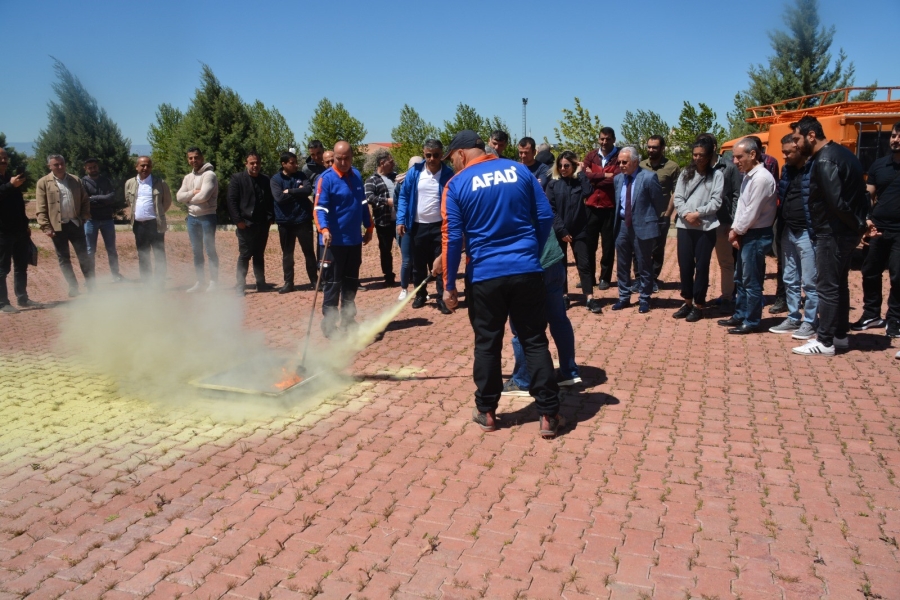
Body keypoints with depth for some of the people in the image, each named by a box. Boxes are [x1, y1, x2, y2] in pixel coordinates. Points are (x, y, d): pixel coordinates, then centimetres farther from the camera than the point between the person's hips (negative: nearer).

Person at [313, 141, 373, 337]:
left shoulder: (357, 176, 8)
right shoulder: (326, 178, -11)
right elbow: (319, 208, -19)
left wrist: (368, 227, 19)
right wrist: (324, 229, -35)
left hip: (354, 239, 6)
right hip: (334, 241, -6)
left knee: (351, 283, 14)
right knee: (333, 284, -1)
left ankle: (348, 321, 26)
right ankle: (329, 324, 8)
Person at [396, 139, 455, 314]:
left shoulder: (448, 174, -6)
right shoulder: (414, 172, -2)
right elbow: (404, 197, 3)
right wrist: (401, 220, -6)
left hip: (439, 227, -2)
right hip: (418, 226, 2)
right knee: (418, 265, 13)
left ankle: (443, 299, 8)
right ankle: (420, 295, 29)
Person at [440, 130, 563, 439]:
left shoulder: (457, 184, -2)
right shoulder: (520, 170, 6)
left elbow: (452, 238, -5)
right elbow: (545, 217, 5)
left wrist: (449, 285, 2)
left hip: (484, 276, -2)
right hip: (527, 271, 2)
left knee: (487, 344, 12)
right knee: (535, 342, 8)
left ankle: (486, 411, 22)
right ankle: (549, 414, 10)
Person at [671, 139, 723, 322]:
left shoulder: (716, 175, 3)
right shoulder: (685, 173, 11)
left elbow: (716, 202, -5)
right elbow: (677, 198, 4)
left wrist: (698, 213, -14)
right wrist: (686, 214, -12)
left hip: (706, 227, -3)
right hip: (684, 226, 3)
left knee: (701, 266, 1)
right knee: (685, 265, 6)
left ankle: (698, 305, 10)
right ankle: (687, 302, 19)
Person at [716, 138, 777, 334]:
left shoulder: (761, 178, -19)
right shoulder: (748, 176, 11)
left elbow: (752, 212, -19)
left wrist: (736, 231, -7)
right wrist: (735, 230, 0)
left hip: (757, 235, -9)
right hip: (746, 234, 9)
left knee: (751, 281, -1)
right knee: (740, 278, 17)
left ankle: (751, 322, 10)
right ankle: (740, 315, 29)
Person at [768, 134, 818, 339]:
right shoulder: (786, 170, 11)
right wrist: (780, 227, 9)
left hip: (807, 233, -8)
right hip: (788, 232, 8)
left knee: (809, 282, 1)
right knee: (790, 280, 14)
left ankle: (810, 322, 10)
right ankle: (793, 318, 24)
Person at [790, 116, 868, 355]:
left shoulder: (824, 161, -19)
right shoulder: (840, 152, 13)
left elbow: (837, 202, -25)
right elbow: (858, 192, 15)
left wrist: (857, 224, -13)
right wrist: (861, 221, 10)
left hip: (834, 232, -10)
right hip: (845, 231, 10)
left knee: (827, 286, -4)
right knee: (839, 283, 17)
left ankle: (825, 342, 2)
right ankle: (840, 335, 26)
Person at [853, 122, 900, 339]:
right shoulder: (879, 165, 7)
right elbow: (868, 197, 7)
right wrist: (867, 220, -9)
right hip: (877, 229, 3)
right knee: (870, 272, 10)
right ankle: (872, 314, 26)